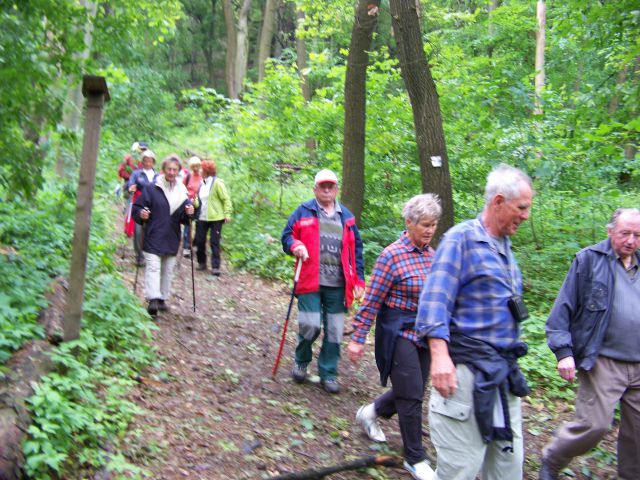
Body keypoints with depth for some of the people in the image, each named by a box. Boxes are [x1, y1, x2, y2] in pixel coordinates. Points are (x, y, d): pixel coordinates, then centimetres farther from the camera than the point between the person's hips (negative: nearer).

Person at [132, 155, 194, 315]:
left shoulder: (182, 191, 10)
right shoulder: (151, 189, -3)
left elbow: (184, 219, 13)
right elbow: (137, 207, -1)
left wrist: (188, 213, -9)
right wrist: (141, 214, -22)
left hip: (172, 239, 5)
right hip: (153, 237, -4)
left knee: (168, 269, 10)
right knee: (153, 267, -12)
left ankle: (162, 298, 20)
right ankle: (153, 299, -17)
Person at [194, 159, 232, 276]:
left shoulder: (217, 183, -10)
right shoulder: (201, 183, 11)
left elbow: (226, 199, -10)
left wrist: (227, 214, -15)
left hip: (215, 218, -6)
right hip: (202, 218, 6)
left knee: (214, 242, -2)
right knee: (199, 241, 8)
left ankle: (215, 267, 4)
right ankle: (201, 262, 26)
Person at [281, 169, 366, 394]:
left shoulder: (346, 217, 12)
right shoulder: (304, 211, 4)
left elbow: (356, 250, 14)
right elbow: (287, 235, 6)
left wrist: (359, 281, 7)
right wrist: (295, 245, -18)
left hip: (338, 285, 3)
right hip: (310, 281, -3)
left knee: (334, 331, 7)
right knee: (310, 326, -8)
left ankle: (328, 374, 22)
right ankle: (301, 362, 22)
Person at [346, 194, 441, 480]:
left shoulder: (431, 254, 6)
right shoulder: (392, 256, -15)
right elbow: (372, 301, -13)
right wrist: (358, 338, -12)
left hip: (424, 333, 7)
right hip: (398, 333, -7)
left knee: (411, 391, 15)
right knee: (411, 396, -3)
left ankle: (370, 413, 42)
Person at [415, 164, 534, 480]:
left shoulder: (504, 246, 15)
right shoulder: (462, 238, -10)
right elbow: (435, 299, -18)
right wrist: (440, 355, -29)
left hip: (505, 374, 9)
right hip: (468, 372, -8)